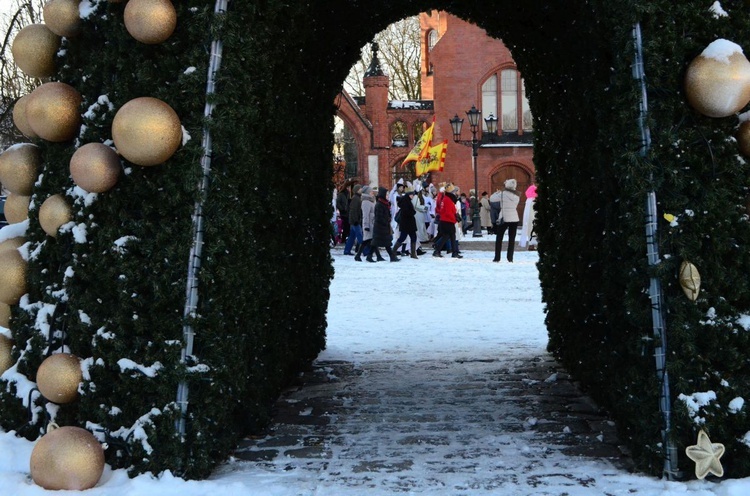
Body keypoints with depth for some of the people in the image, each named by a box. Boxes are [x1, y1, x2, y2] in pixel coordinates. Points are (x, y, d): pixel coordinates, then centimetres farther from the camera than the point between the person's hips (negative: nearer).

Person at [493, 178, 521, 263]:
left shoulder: (503, 194, -11)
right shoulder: (517, 196, 3)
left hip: (504, 219, -3)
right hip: (514, 219, 3)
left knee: (499, 238, 7)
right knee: (512, 239, 6)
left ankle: (497, 257, 5)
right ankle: (510, 258, 1)